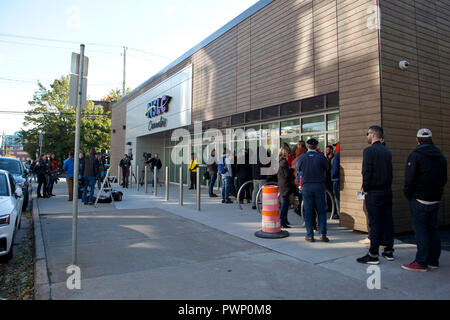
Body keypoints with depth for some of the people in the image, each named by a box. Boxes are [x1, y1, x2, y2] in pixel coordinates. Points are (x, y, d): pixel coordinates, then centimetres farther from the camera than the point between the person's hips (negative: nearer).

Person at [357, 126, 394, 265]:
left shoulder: (369, 151, -12)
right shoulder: (387, 151, 11)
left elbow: (367, 171, -17)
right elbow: (390, 171, 13)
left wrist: (365, 189, -7)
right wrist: (387, 186, 16)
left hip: (374, 192, -7)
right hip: (387, 191, 7)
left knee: (375, 223, -4)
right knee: (388, 221, 11)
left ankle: (373, 255, 2)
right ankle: (389, 252, 21)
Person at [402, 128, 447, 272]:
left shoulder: (415, 155, -13)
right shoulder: (441, 156, 11)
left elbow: (409, 179, -16)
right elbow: (444, 179, 16)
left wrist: (407, 193, -3)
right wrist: (437, 192, 19)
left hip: (420, 200, -7)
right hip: (436, 199, 7)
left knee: (421, 231, -3)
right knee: (433, 229, 14)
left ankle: (421, 262, 2)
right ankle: (433, 261, 21)